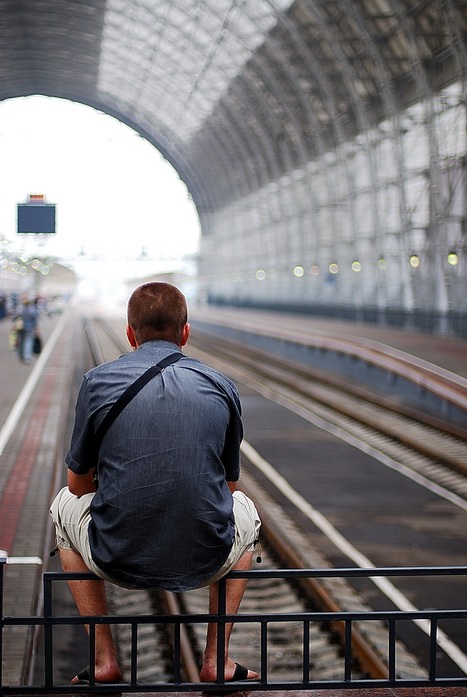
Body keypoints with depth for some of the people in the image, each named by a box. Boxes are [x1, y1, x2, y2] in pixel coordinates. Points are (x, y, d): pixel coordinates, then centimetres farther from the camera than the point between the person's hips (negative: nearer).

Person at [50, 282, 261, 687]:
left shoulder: (97, 382, 1)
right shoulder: (221, 387, 6)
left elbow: (78, 483, 13)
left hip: (118, 560, -1)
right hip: (205, 561, 1)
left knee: (65, 507, 33)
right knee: (245, 512, 36)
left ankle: (105, 658, 25)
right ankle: (217, 659, 27)